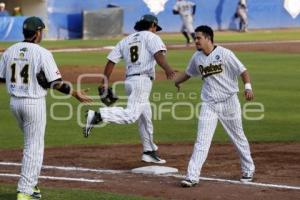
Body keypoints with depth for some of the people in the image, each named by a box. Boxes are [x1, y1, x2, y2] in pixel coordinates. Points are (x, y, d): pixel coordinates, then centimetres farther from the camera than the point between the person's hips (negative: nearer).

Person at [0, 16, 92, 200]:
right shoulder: (43, 54, -14)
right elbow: (57, 83, -15)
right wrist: (75, 93, -1)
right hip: (34, 103, -6)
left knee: (32, 143, 22)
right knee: (34, 147, 1)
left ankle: (31, 183, 21)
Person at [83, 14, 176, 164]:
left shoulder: (126, 40, 22)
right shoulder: (151, 37, 4)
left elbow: (111, 60, 13)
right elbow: (158, 54, -16)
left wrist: (105, 81, 14)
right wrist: (167, 69, -32)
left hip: (129, 81, 8)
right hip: (142, 80, -8)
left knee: (146, 117, 18)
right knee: (131, 115, -22)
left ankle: (149, 152, 23)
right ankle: (97, 115, -36)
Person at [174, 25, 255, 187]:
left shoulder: (224, 54, -11)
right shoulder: (197, 58, 6)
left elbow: (242, 71, -13)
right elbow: (189, 73, 24)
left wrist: (248, 87, -27)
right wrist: (177, 81, 12)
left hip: (229, 102, -3)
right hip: (208, 105, 3)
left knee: (238, 137, 11)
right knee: (201, 141, -6)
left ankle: (248, 170, 30)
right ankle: (192, 177, -11)